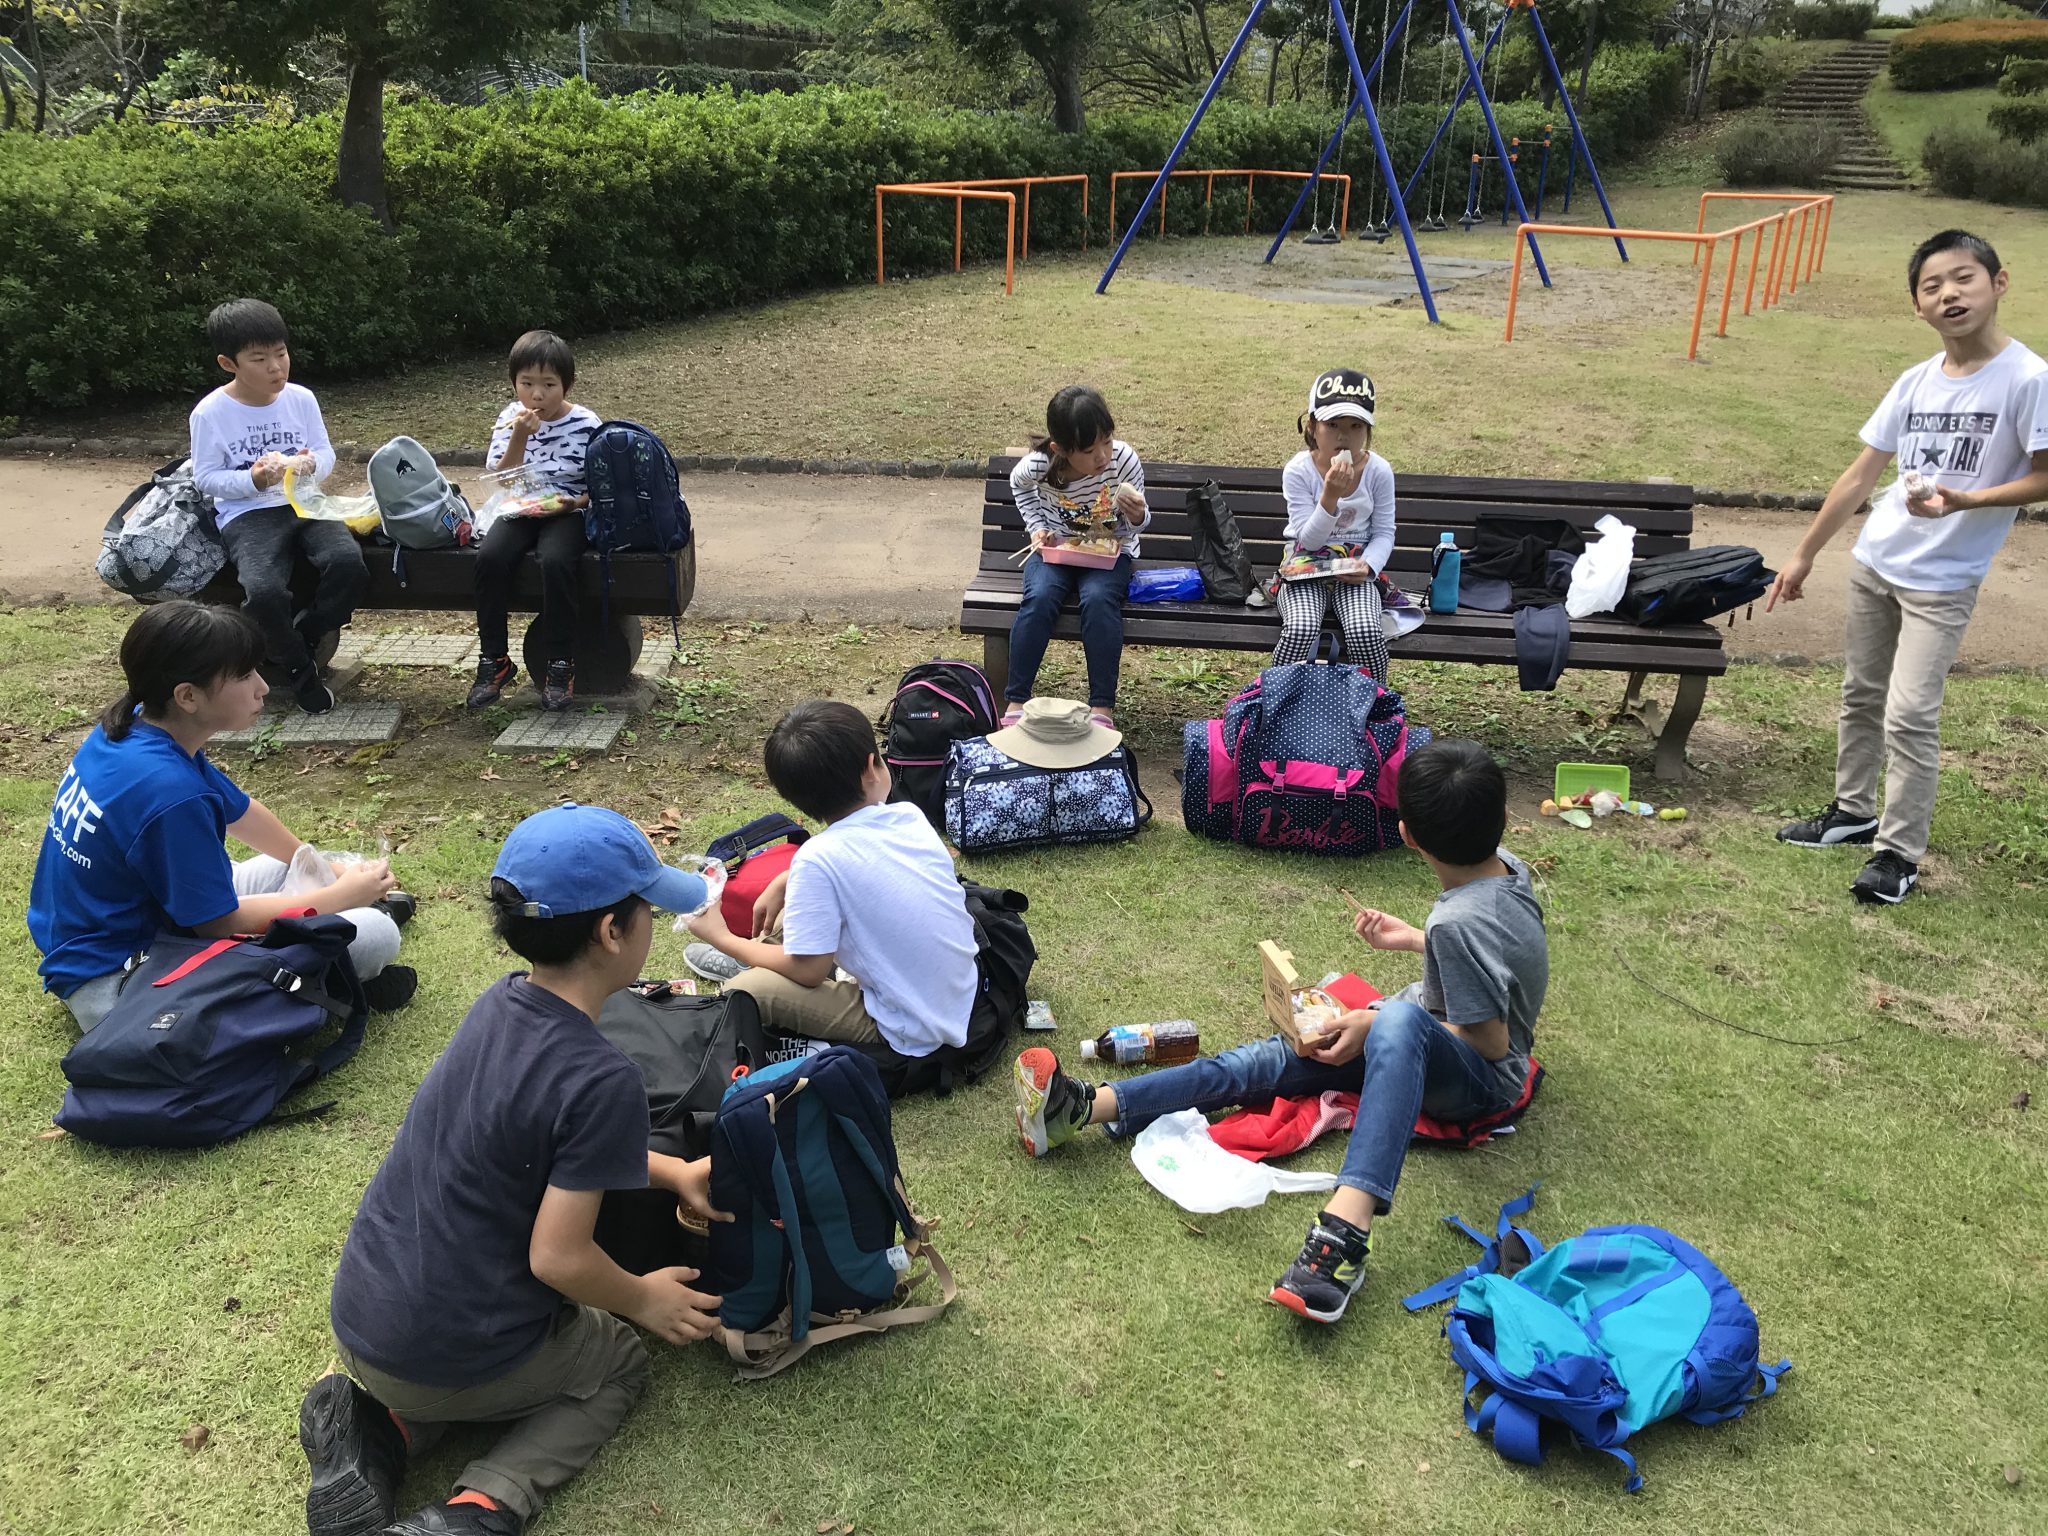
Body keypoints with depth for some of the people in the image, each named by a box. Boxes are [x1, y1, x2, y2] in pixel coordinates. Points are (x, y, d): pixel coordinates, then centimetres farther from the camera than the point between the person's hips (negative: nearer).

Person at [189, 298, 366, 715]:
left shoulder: (301, 399, 5)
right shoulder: (210, 413, -4)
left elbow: (326, 452, 10)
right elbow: (205, 476, -2)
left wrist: (311, 465, -14)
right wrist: (254, 479, -19)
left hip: (304, 504, 3)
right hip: (246, 516, -3)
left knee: (349, 563, -29)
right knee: (265, 591, -33)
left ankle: (305, 637, 0)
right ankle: (298, 669, -3)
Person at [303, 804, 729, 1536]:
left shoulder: (502, 1004, -2)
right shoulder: (602, 1080, -27)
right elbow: (558, 1257, -22)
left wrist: (673, 1172, 14)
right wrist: (644, 1299, -2)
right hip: (448, 1359, -6)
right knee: (619, 1360, 21)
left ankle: (379, 1430, 9)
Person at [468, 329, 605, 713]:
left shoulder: (586, 424, -5)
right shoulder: (510, 419, 3)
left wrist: (576, 503, -20)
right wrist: (519, 437, -19)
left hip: (568, 513, -3)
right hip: (520, 511, 3)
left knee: (555, 560, -34)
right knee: (490, 556, -27)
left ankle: (560, 667, -23)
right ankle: (494, 659, -15)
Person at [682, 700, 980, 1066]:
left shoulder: (820, 859, -24)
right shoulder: (911, 816, -5)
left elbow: (809, 971, -15)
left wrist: (723, 939, -1)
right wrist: (784, 880, 12)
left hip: (912, 1033, -7)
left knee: (744, 991, -13)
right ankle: (753, 959, 37)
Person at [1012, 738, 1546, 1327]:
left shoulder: (1459, 923, -29)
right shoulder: (1507, 864, -3)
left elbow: (1492, 1041, -22)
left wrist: (1375, 1024, -18)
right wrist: (1413, 939, 17)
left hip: (1481, 1080, -9)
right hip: (1423, 1041, 9)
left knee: (1399, 1022, -45)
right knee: (1273, 1059, -10)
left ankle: (1345, 1230, -60)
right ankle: (1085, 1106, -22)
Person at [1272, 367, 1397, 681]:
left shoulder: (1379, 471, -6)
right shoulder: (1298, 470, -12)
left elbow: (1384, 532, 2)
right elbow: (1308, 541, -14)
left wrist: (1368, 566, -18)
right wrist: (1330, 496, -29)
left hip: (1355, 568, 1)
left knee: (1365, 632, -28)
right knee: (1300, 630, -31)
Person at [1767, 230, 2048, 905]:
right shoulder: (1917, 381, 1)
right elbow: (1862, 474, 7)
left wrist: (1963, 501, -26)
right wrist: (1804, 555, 8)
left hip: (1943, 581, -6)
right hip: (1873, 563, 6)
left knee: (1909, 716, -9)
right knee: (1860, 695, 17)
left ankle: (1899, 851, 3)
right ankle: (1853, 811, 34)